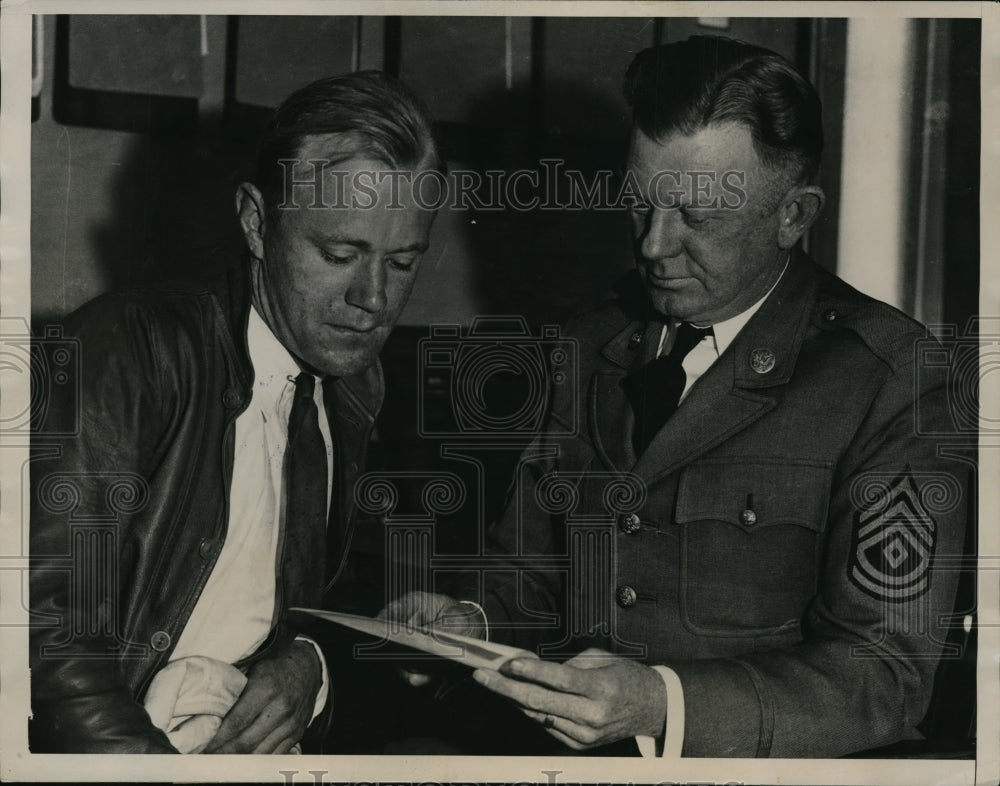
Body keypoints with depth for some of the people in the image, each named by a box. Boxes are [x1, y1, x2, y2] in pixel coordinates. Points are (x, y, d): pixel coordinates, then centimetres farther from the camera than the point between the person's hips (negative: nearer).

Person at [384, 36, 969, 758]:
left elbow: (886, 675, -11)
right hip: (564, 745, 4)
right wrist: (473, 621, -4)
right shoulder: (592, 348, 11)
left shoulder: (894, 380, -7)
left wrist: (661, 705, -22)